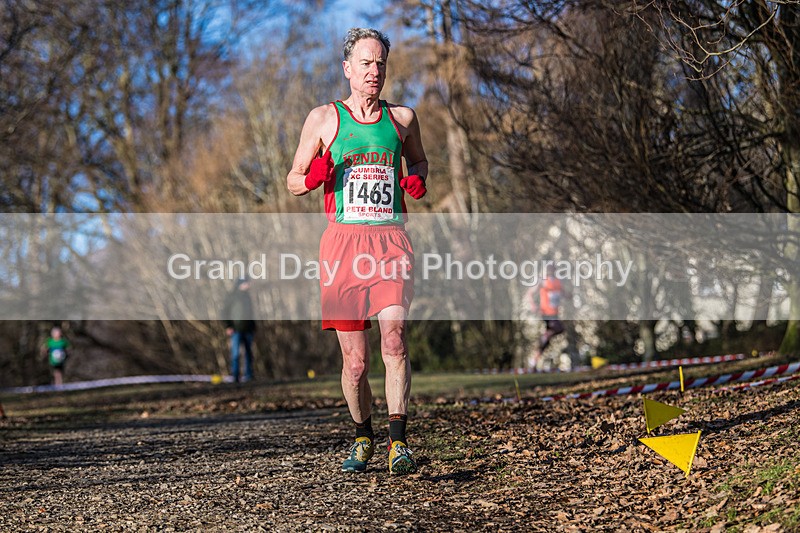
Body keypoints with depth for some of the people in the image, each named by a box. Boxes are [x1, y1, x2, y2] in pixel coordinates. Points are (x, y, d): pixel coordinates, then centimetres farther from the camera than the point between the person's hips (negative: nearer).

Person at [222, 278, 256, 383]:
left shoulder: (247, 296, 13)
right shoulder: (232, 296, -5)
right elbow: (225, 312, -5)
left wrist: (254, 326, 16)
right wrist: (228, 326, -13)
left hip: (248, 329, 6)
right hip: (236, 328, -6)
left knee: (248, 352, 9)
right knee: (236, 352, -10)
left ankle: (248, 374, 17)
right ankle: (234, 375, -8)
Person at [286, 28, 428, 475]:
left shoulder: (402, 117, 14)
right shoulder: (324, 118, 10)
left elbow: (418, 160, 31)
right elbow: (294, 181, 16)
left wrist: (418, 179, 8)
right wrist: (313, 178, -8)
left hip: (392, 239, 0)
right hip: (343, 239, 0)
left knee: (394, 338, -20)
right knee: (355, 359, 0)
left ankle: (399, 442, -18)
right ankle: (363, 438, 22)